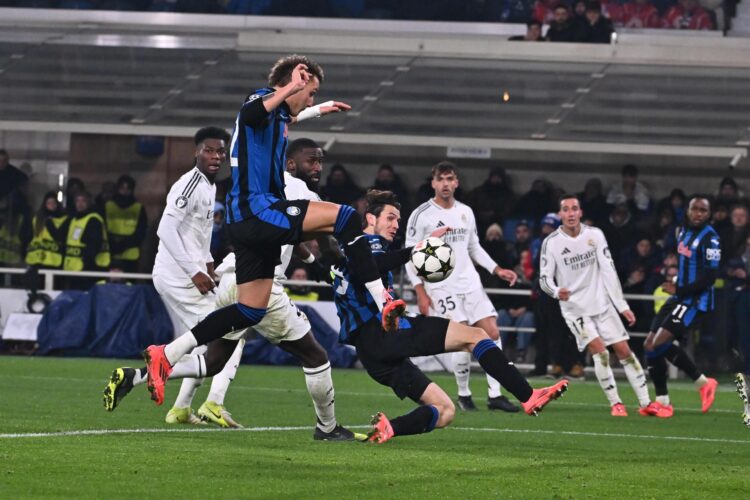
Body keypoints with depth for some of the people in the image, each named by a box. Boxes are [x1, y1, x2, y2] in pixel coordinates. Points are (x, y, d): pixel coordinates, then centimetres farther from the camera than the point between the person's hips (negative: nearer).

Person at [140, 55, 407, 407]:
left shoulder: (277, 113, 22)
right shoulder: (264, 100, -7)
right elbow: (250, 114, -34)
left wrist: (320, 110, 59)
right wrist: (288, 89, -43)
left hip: (250, 220, 11)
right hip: (257, 209, -11)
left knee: (251, 312, 10)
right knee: (345, 218, -19)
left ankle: (166, 355, 10)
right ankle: (382, 302, -23)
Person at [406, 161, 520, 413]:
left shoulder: (466, 212, 11)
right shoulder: (421, 215, -6)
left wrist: (497, 270, 10)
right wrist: (421, 293, -11)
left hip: (470, 283, 6)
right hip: (441, 287, -6)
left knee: (492, 333, -3)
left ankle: (494, 395, 1)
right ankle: (463, 395, 2)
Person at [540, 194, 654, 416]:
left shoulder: (594, 235, -4)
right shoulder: (551, 243, -11)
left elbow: (608, 270, -2)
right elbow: (544, 278, -8)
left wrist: (622, 306, -4)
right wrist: (556, 292, -31)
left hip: (601, 303, 3)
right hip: (574, 307, -3)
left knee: (624, 350, 1)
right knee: (600, 351, -19)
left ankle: (645, 403, 7)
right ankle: (615, 404, -8)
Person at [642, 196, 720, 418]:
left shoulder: (709, 238, -14)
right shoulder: (684, 232, 12)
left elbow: (710, 277, -19)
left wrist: (680, 290, -17)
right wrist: (675, 281, 14)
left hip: (695, 300, -9)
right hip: (678, 298, 9)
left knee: (660, 342, -18)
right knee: (650, 344, 3)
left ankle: (703, 382, -4)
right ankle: (662, 401, 9)